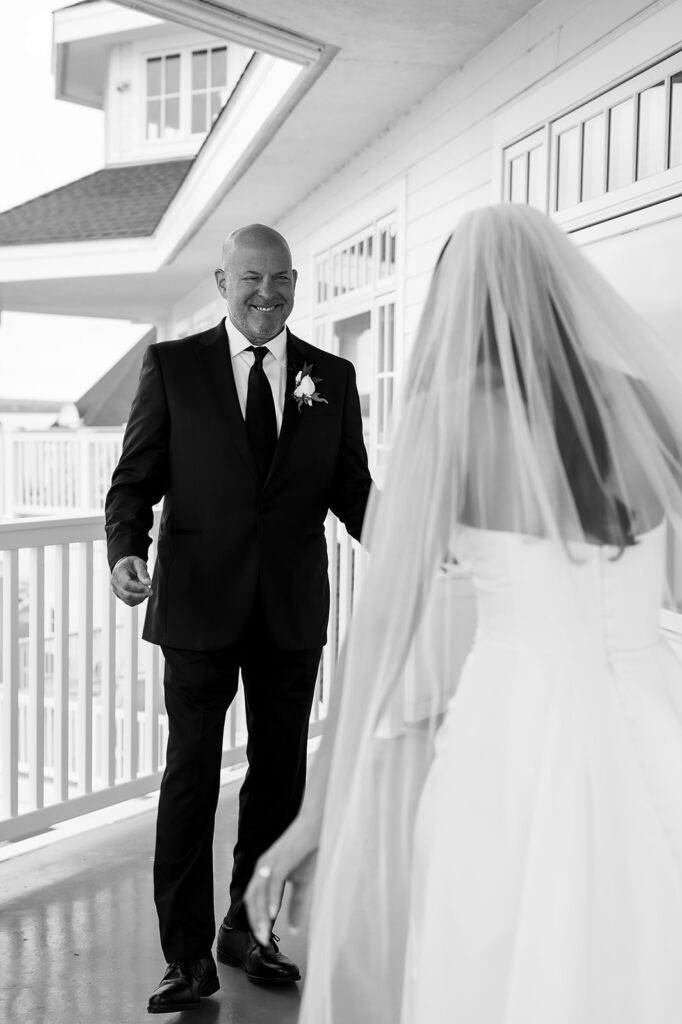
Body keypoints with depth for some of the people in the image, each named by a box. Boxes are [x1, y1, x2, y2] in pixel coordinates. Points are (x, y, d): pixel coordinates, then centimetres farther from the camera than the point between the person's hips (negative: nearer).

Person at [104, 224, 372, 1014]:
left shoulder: (332, 376, 6)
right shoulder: (173, 365, 0)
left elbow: (351, 488, 6)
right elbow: (136, 476, -2)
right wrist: (126, 549, -20)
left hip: (294, 608, 3)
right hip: (199, 602, -3)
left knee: (279, 774, 14)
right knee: (190, 776, 4)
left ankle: (247, 929, 34)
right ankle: (188, 955, 19)